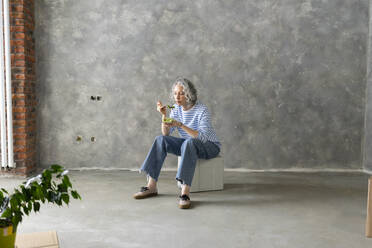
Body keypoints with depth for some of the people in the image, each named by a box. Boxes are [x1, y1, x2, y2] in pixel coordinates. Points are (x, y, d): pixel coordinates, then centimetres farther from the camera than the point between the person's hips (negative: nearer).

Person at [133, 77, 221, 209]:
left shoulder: (202, 110, -20)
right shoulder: (176, 109, -2)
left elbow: (203, 137, -31)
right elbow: (166, 134, -6)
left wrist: (180, 125, -38)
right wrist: (164, 115, -22)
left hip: (209, 146, -6)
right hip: (188, 145, 6)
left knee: (189, 142, -38)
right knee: (160, 140, -14)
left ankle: (185, 193, -42)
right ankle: (152, 186, -14)